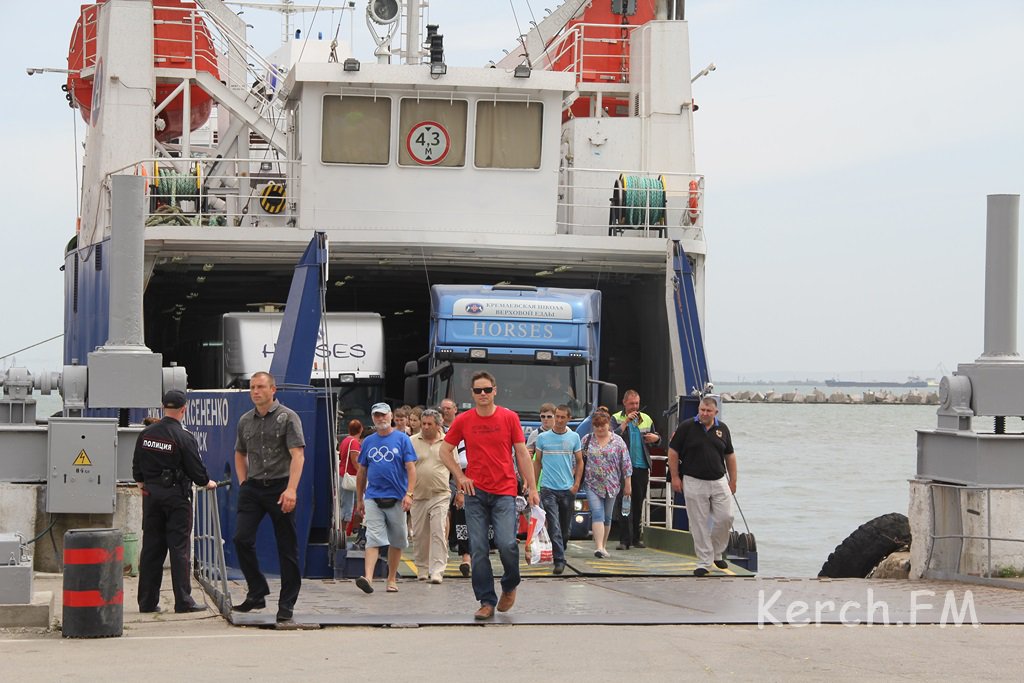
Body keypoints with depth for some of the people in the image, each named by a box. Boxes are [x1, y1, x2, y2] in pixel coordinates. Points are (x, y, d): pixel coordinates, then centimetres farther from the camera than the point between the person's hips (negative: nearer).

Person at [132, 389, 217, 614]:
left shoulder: (146, 434, 2)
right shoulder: (184, 438, -14)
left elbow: (137, 465, 12)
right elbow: (196, 469, -9)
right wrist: (207, 482, 10)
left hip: (151, 495, 5)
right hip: (176, 496, -5)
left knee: (151, 548, 9)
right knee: (179, 549, -2)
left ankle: (147, 601, 11)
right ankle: (183, 601, -3)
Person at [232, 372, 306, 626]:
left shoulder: (287, 417, -5)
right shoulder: (245, 421, 12)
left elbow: (297, 455, -13)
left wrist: (291, 489, -24)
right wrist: (243, 482, 12)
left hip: (280, 488, -5)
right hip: (253, 488, 5)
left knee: (287, 548, -1)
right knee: (242, 539, -10)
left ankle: (286, 609, 4)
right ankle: (257, 594, 4)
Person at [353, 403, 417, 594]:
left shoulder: (402, 439, 1)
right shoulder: (368, 442, 10)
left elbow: (411, 469, -3)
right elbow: (362, 472, 15)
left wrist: (409, 494, -14)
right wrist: (359, 499, 14)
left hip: (396, 498, -1)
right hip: (373, 497, 1)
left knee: (396, 541, 8)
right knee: (373, 539, -11)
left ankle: (392, 579, 20)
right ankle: (368, 577, -23)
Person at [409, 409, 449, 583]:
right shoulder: (412, 441, 5)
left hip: (440, 495, -2)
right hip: (418, 496, 2)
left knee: (438, 533, -11)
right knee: (419, 535, 8)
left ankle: (437, 571, -14)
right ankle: (422, 569, 23)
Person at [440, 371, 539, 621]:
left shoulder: (509, 418, 2)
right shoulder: (463, 421, 4)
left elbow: (522, 454, 5)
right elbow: (445, 451, 14)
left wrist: (531, 488, 1)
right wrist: (460, 477, 2)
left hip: (504, 492, -2)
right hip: (475, 492, 2)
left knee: (506, 543, -14)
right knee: (478, 549, -1)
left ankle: (510, 586, 14)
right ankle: (487, 602, 7)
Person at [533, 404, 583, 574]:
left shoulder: (574, 437, 6)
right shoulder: (543, 438, 4)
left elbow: (579, 462, 11)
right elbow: (538, 463, 11)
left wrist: (576, 484, 0)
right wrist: (534, 486, 10)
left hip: (568, 489, 2)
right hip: (548, 489, -2)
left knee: (565, 527, 11)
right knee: (554, 526, -12)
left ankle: (560, 553, 30)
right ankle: (559, 560, -17)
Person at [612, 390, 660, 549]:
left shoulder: (646, 419, 14)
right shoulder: (617, 418, 1)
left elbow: (655, 437, 24)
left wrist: (656, 438, 1)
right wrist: (626, 422, -19)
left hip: (642, 466, 4)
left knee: (638, 503, 9)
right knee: (625, 502, -9)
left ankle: (635, 537, 17)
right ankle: (625, 539, -11)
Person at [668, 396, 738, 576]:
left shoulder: (722, 429, 7)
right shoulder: (687, 427, -4)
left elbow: (730, 455, 15)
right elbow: (673, 452, 0)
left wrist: (733, 480, 13)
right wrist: (675, 477, -4)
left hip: (719, 482, 3)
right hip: (694, 482, -3)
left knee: (725, 518, -2)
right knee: (699, 524, 0)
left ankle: (716, 553, 20)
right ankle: (704, 562, 7)